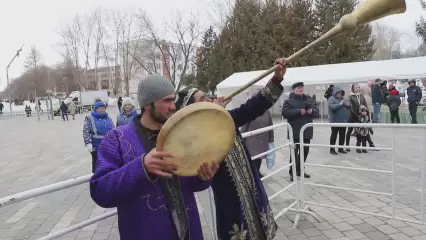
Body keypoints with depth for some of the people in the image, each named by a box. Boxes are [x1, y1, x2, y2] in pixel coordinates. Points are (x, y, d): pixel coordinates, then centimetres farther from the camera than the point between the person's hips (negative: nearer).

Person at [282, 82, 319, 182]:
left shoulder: (309, 100, 13)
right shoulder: (289, 101, -3)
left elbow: (317, 113, 12)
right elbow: (285, 113, -17)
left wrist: (311, 111, -12)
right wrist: (299, 111, -23)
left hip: (307, 131, 6)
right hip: (295, 132, -6)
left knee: (304, 152, 13)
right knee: (294, 152, -4)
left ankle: (300, 169, 28)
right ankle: (292, 172, 6)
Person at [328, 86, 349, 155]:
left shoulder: (342, 98, 15)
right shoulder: (331, 99, -6)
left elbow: (347, 108, 20)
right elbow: (331, 107, -22)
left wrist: (347, 105, -2)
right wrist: (340, 104, -27)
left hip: (343, 120, 7)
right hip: (335, 121, -7)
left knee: (342, 135, 11)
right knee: (334, 135, 0)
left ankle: (341, 148, 22)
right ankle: (332, 149, 8)